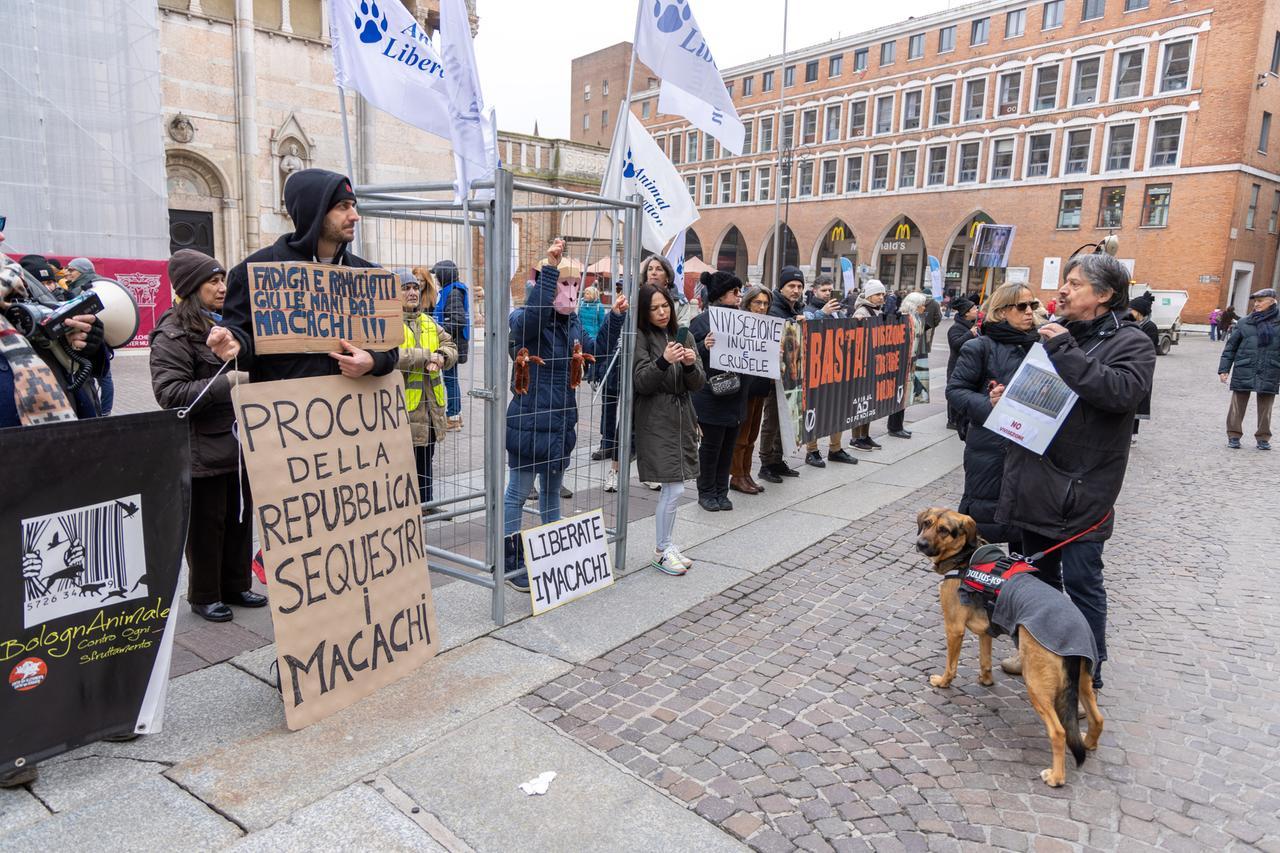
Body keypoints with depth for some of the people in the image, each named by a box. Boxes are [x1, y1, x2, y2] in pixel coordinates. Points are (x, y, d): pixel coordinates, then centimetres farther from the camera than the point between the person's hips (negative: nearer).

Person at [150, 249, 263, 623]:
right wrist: (226, 382, -23)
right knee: (206, 523, 4)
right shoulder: (173, 334, -10)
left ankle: (236, 585, 28)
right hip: (204, 448, -7)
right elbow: (169, 393, -20)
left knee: (241, 516, 14)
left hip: (239, 441, 7)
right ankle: (204, 595, 19)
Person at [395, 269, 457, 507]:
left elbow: (450, 346, 12)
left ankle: (426, 504, 33)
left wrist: (441, 357, -11)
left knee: (425, 460, 20)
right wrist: (427, 357, -20)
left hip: (430, 407, 7)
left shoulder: (427, 321, 15)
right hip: (401, 408, -7)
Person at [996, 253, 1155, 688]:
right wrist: (1008, 396, 3)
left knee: (1082, 580, 0)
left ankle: (1088, 676, 15)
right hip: (1034, 480, 7)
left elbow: (1120, 391, -26)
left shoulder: (1130, 342, -6)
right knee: (1038, 572, 19)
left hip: (1082, 487, -6)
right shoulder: (1054, 333, 12)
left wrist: (1064, 350, -21)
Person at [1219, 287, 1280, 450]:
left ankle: (1263, 438, 21)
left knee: (1265, 408, 9)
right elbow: (1230, 347, 6)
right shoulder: (1244, 323, 3)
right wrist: (1224, 369, 0)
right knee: (1238, 406, 4)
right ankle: (1234, 436, 14)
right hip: (1244, 372, 0)